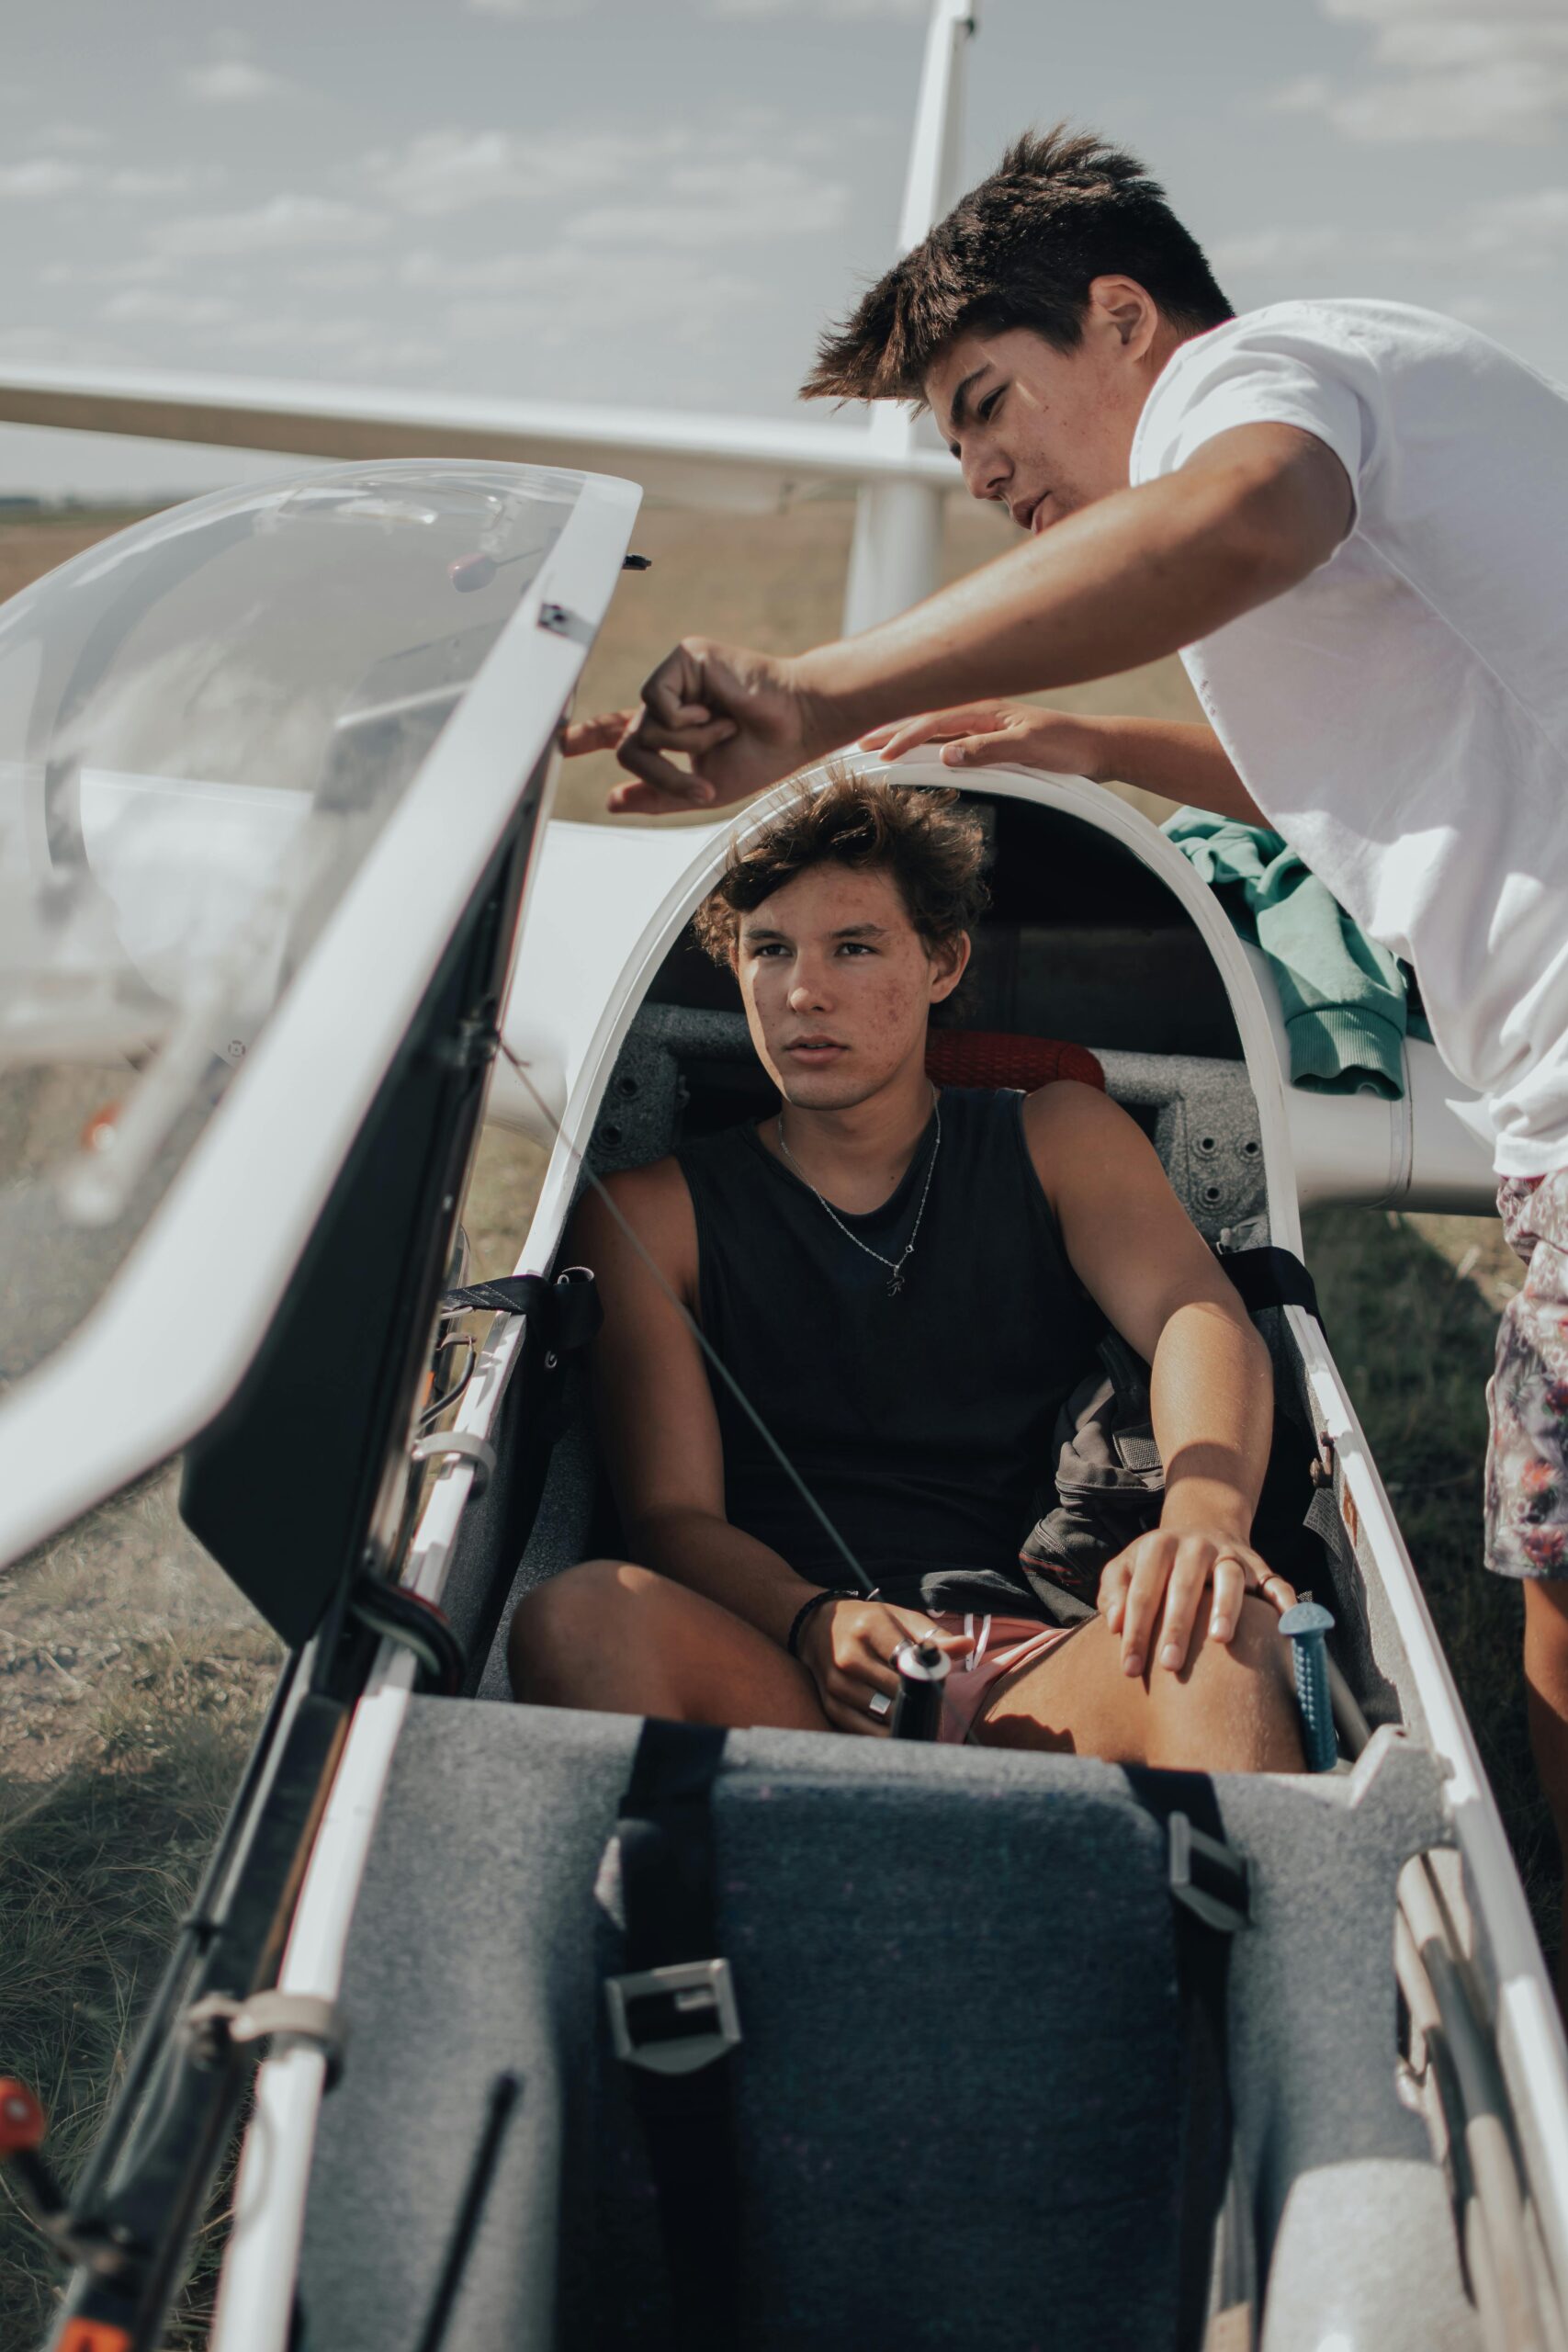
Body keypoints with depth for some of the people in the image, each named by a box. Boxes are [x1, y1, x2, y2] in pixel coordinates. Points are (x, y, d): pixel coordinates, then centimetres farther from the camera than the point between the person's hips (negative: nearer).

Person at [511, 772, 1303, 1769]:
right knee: (584, 1616, -33)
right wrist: (817, 1622, -21)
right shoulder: (653, 1215, 13)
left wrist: (1206, 1516, -26)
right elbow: (672, 1512, 3)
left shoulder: (1060, 1138, 17)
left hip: (1035, 1684, 1)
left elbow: (1198, 1317, -2)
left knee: (1233, 1628, -32)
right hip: (772, 1680, 0)